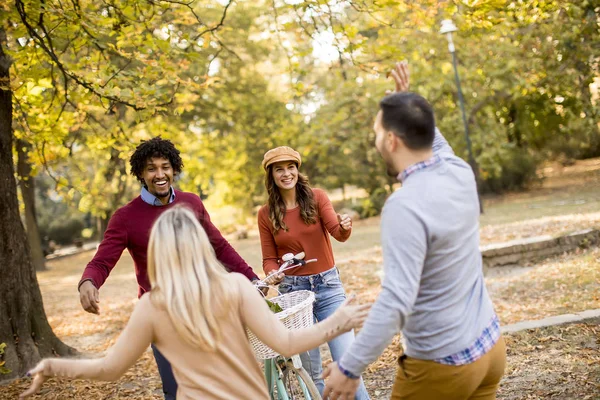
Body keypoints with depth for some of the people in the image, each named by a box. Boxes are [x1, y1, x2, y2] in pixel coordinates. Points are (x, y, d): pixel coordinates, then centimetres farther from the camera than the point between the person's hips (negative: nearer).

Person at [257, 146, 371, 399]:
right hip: (293, 289, 1)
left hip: (328, 286, -1)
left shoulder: (316, 197, -3)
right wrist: (273, 273, -20)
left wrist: (345, 226, -39)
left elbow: (338, 234, -16)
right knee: (311, 372, 8)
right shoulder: (266, 214, 0)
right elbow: (269, 259, 3)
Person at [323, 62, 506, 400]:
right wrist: (410, 103, 20)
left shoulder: (405, 207, -25)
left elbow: (396, 301, -30)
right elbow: (435, 143, 24)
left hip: (443, 365, -7)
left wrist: (350, 368, -25)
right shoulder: (460, 173, -3)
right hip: (490, 345, 7)